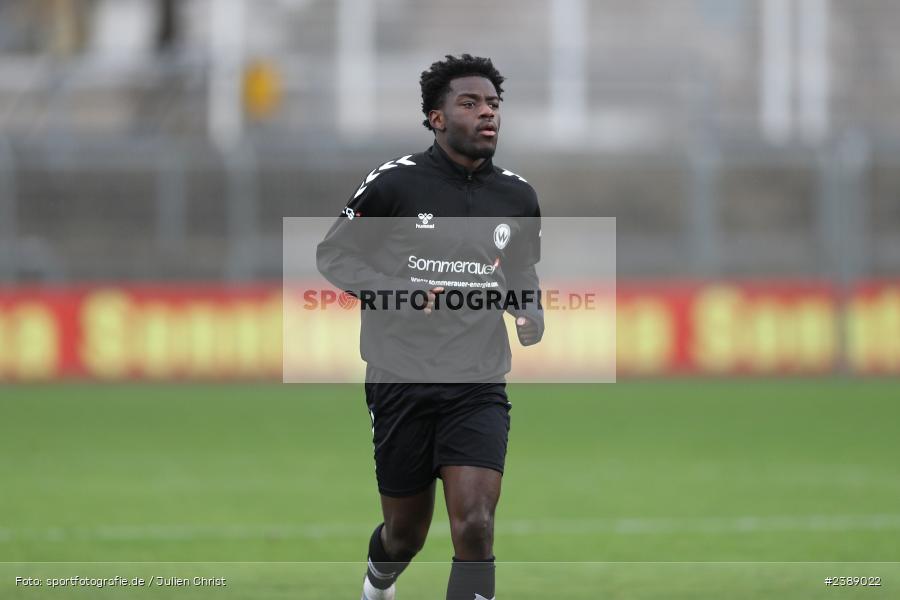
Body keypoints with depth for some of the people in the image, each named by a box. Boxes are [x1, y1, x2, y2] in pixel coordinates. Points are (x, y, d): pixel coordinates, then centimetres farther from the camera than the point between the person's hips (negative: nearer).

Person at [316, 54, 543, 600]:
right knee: (407, 534, 12)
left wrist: (531, 315, 0)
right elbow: (332, 253, 1)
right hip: (402, 383, -2)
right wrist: (399, 295, -14)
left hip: (479, 386, 2)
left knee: (475, 529, -17)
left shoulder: (518, 197, 5)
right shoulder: (396, 182, -7)